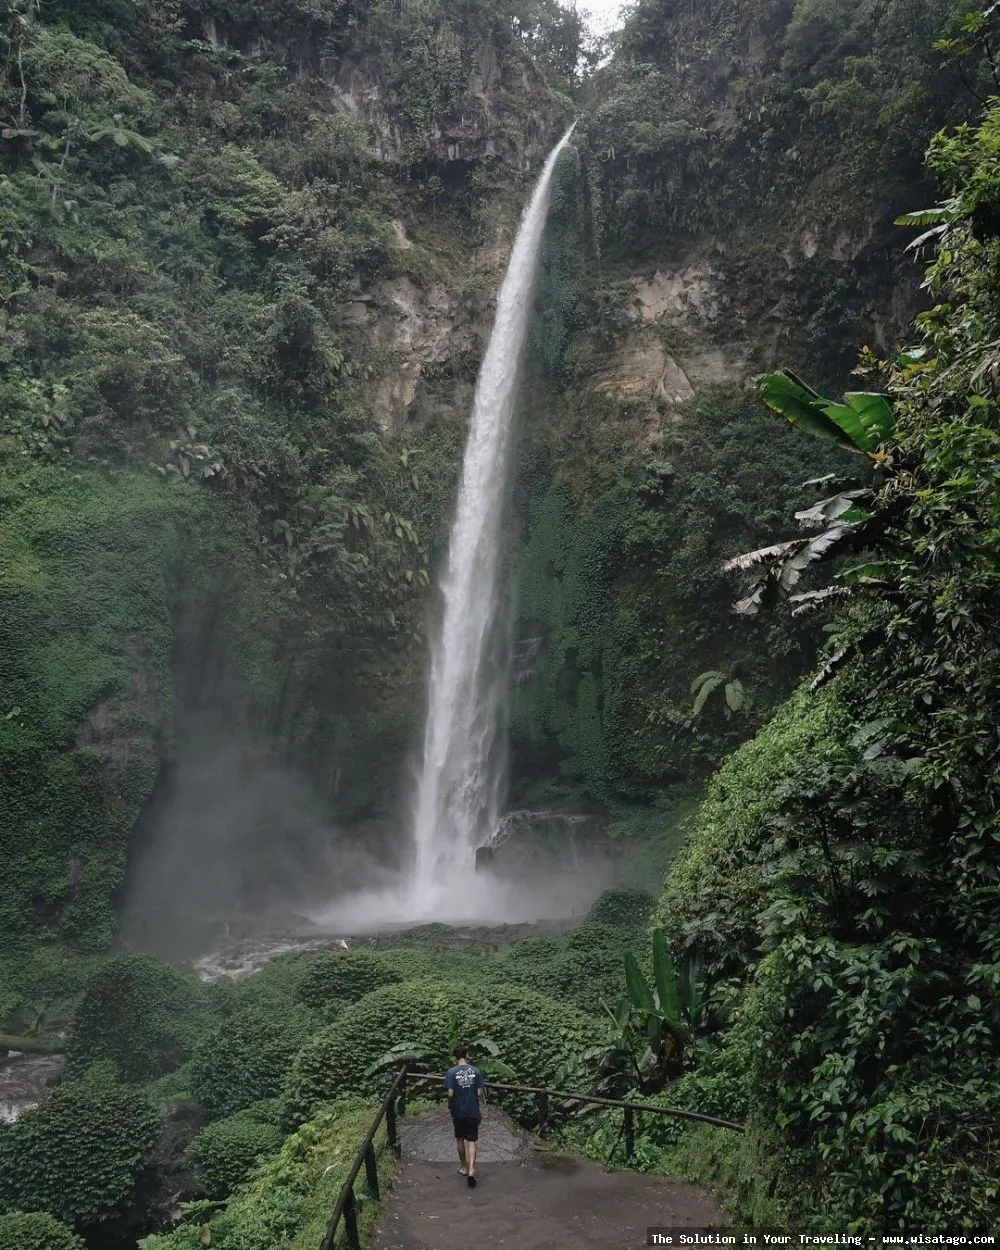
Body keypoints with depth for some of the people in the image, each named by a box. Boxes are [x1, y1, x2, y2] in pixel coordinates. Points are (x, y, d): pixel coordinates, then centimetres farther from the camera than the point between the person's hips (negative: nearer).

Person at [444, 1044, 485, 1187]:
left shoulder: (451, 1072, -10)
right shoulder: (476, 1071, -5)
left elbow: (450, 1093, -15)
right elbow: (480, 1093, -4)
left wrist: (449, 1106, 4)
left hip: (458, 1112, -1)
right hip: (473, 1111, 1)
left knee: (460, 1139, 18)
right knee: (472, 1141, 4)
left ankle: (465, 1167, 29)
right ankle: (471, 1170, -12)